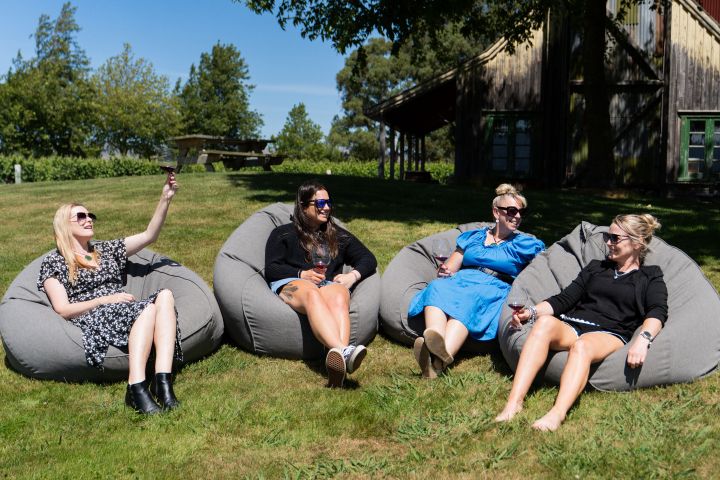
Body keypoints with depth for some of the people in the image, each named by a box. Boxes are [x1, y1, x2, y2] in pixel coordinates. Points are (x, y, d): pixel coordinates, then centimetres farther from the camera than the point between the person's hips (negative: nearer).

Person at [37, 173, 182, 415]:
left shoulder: (106, 250, 27)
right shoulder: (53, 262, 11)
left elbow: (149, 235, 19)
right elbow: (63, 310, 0)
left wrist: (165, 199, 8)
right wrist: (107, 299, -8)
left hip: (125, 314, 5)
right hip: (92, 322, -5)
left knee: (165, 295, -28)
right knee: (151, 307, -34)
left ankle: (163, 381, -44)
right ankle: (137, 387, -48)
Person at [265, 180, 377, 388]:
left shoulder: (338, 235, 32)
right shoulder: (283, 234, 24)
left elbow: (369, 259, 27)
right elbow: (271, 269, 11)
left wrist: (353, 276, 5)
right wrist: (301, 274, -7)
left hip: (330, 285, 2)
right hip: (291, 284, -2)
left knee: (339, 296, -39)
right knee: (312, 293, -41)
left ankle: (338, 359, -67)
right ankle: (343, 351, -67)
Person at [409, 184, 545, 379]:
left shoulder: (525, 244, 22)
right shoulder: (472, 237, 27)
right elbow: (448, 269, 23)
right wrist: (444, 272, 0)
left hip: (494, 289, -2)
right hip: (461, 281, 2)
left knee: (470, 299, -38)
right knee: (437, 288, -33)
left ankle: (443, 355, -65)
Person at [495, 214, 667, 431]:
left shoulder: (650, 277, 18)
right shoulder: (595, 267, 30)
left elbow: (657, 313, -2)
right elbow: (564, 299, 22)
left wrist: (643, 339, -24)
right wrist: (532, 311, 3)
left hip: (609, 334, -3)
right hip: (571, 326, 3)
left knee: (582, 345, -39)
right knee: (545, 322, -33)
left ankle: (557, 414, -59)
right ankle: (513, 403, -45)